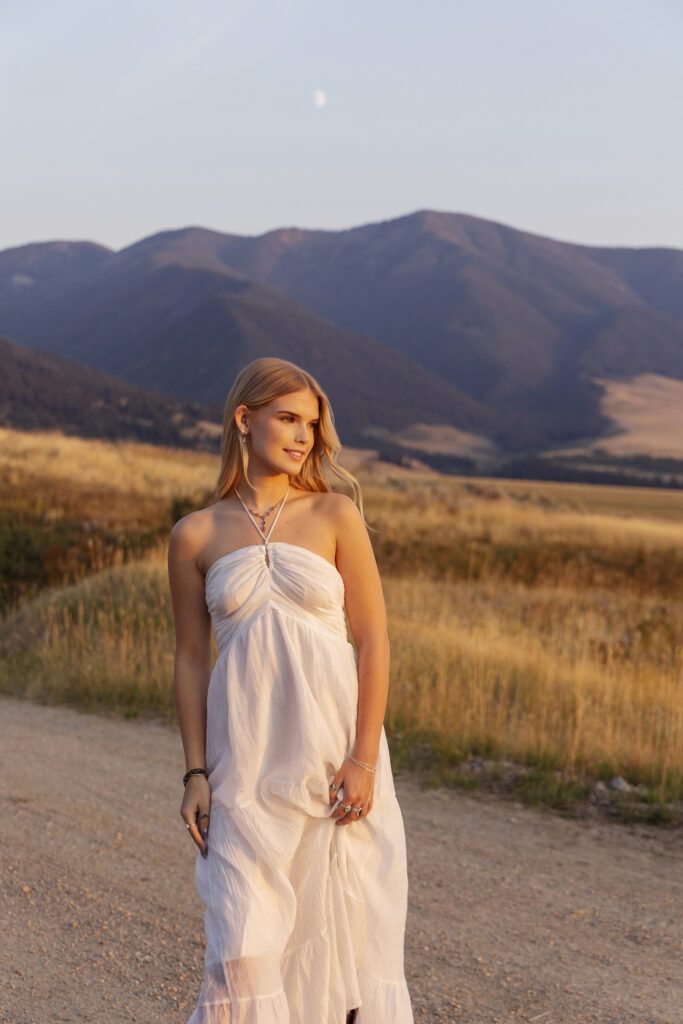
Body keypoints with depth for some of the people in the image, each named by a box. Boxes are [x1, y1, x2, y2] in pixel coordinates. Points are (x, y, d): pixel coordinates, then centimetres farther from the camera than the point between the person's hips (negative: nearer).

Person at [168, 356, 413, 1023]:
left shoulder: (337, 516, 0)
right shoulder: (194, 536, 4)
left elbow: (374, 640, -2)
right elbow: (191, 660, 7)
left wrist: (364, 759, -9)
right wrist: (196, 773, 1)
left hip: (333, 751, 0)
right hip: (247, 761, 0)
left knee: (340, 926, 6)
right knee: (245, 937, -4)